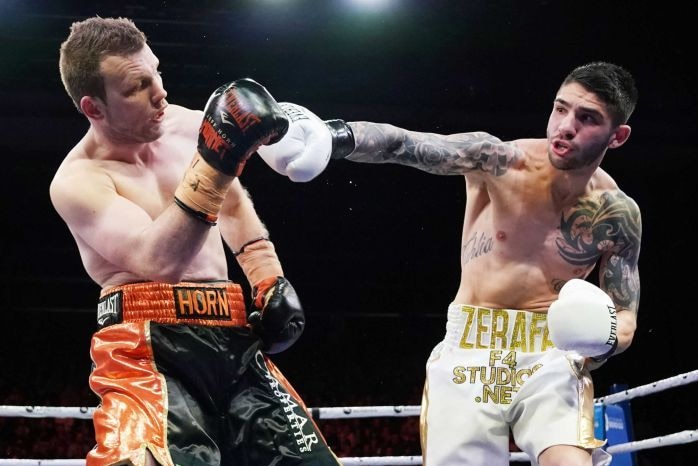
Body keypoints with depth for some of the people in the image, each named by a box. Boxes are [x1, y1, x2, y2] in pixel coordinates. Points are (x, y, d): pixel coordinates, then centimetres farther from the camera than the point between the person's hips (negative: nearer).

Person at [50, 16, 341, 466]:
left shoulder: (189, 125, 8)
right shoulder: (78, 181, -9)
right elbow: (161, 262, -24)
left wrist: (270, 279, 16)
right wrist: (214, 163, -29)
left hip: (231, 335, 6)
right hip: (149, 346, -6)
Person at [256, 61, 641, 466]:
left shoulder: (617, 214, -3)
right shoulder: (502, 162, -11)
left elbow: (626, 318, 4)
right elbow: (402, 145, -25)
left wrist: (606, 341, -21)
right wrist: (337, 136, -46)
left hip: (553, 354, 1)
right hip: (468, 349, 0)